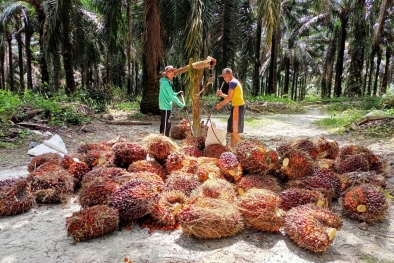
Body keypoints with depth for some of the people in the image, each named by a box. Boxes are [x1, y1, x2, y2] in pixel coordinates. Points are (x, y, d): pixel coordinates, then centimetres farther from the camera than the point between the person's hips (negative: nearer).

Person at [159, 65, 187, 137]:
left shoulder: (167, 82, 15)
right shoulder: (166, 82, -16)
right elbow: (172, 96, -20)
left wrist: (178, 93, 18)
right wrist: (182, 105, -20)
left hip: (167, 106, 10)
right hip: (165, 107, -10)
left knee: (167, 124, 15)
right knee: (165, 125, -7)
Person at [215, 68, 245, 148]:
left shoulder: (232, 82, -12)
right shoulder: (236, 82, 20)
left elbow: (229, 98, -15)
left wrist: (220, 105, -4)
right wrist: (222, 94, 9)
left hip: (237, 107, -10)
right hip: (238, 107, 10)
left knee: (234, 130, -7)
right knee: (233, 129, 12)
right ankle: (232, 148, 17)